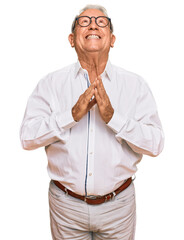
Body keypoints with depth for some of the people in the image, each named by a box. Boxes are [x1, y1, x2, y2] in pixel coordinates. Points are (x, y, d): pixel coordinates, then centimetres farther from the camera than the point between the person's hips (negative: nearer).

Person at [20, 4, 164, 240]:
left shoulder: (135, 85, -3)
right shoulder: (51, 83, -3)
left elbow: (156, 144, -11)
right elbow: (27, 137, -12)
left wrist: (113, 117, -23)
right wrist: (73, 114, -23)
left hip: (118, 204, 1)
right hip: (66, 205, 0)